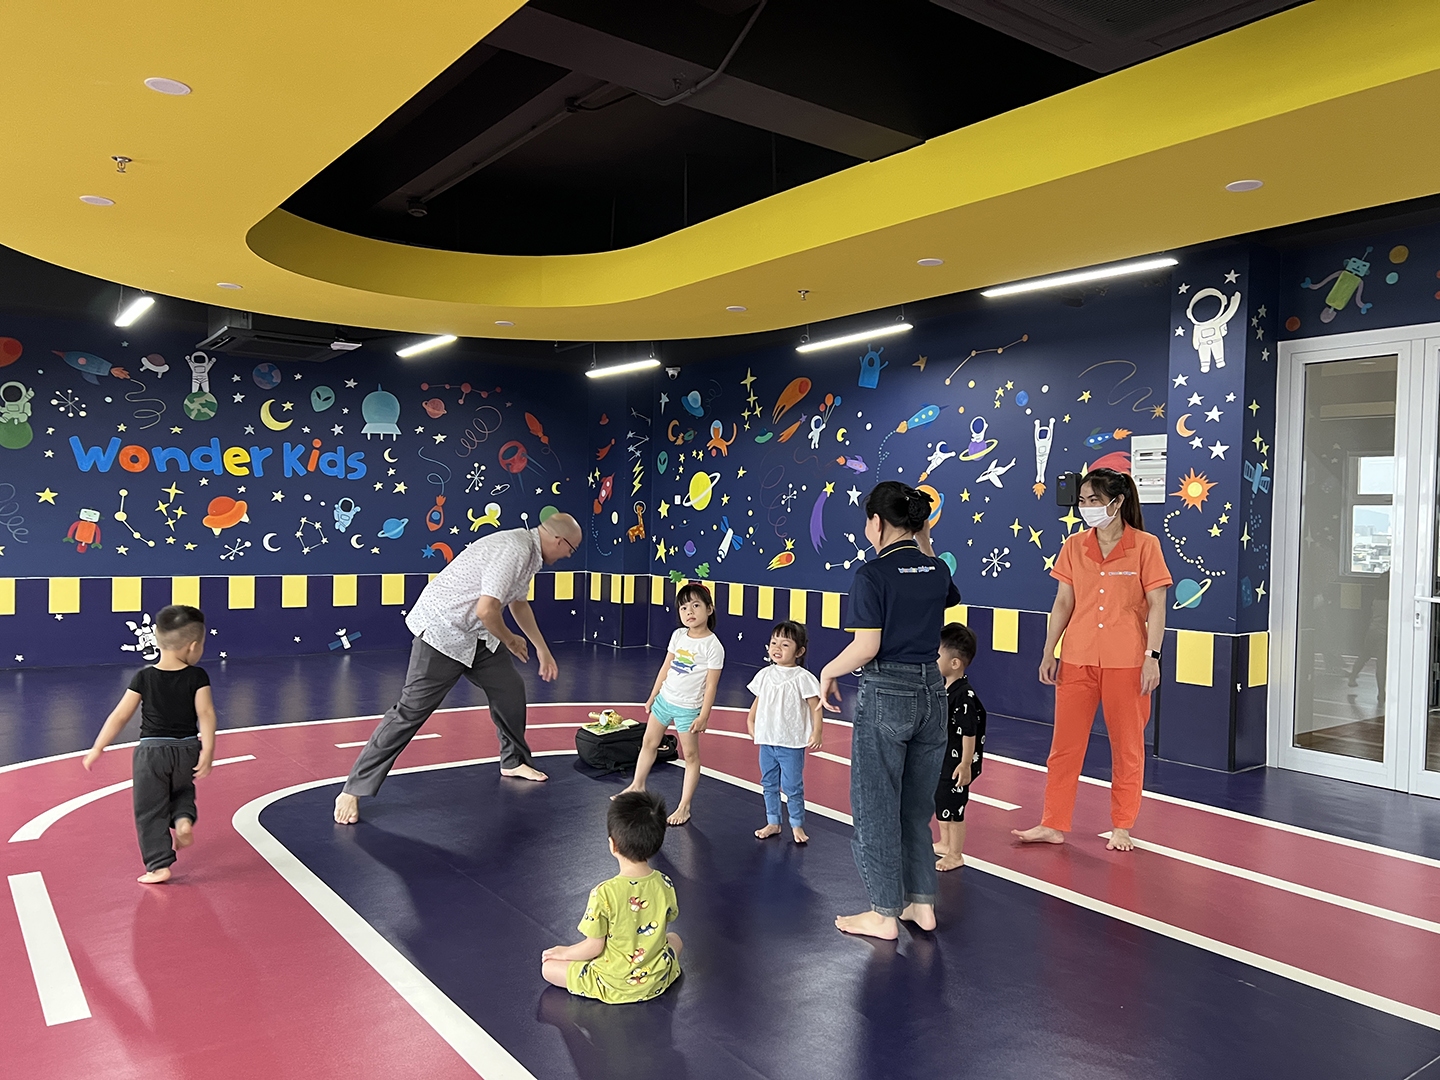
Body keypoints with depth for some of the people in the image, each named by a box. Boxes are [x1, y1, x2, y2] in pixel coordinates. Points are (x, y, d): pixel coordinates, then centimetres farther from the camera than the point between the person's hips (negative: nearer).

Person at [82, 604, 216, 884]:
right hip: (187, 751, 1)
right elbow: (206, 714, -16)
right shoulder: (197, 677, -6)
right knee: (182, 791, 30)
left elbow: (120, 716, -1)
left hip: (151, 751, -1)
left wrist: (96, 750, 7)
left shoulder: (143, 677, -3)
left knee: (150, 811, 9)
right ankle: (184, 818, 2)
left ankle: (159, 865, 7)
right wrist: (207, 752, -16)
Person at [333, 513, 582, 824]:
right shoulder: (515, 550, -25)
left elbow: (518, 604, 23)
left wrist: (542, 649, 26)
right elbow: (486, 610, -31)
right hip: (443, 632, -10)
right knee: (411, 711, -9)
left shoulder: (529, 552, 7)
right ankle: (353, 790, -1)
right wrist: (510, 640, -11)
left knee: (510, 689, 14)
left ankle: (514, 761, 35)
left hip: (475, 635, 10)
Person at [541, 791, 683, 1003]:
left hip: (612, 987, -3)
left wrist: (565, 952, 2)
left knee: (548, 966, 10)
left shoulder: (604, 893, -27)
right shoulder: (665, 885, -14)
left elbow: (594, 947, -18)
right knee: (674, 939, 33)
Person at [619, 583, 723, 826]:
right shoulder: (678, 636, 0)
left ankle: (684, 807, 13)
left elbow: (711, 685, -15)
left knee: (690, 755, 5)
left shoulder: (713, 646, -17)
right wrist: (652, 697, 12)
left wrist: (704, 716, -16)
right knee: (649, 742, 19)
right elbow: (665, 668, 9)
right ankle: (637, 786, 40)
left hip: (688, 708, -6)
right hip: (664, 699, 6)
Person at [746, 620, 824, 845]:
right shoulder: (765, 674, 4)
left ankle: (797, 825, 19)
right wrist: (750, 722, 8)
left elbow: (815, 707, -10)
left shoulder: (802, 678, -11)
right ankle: (773, 823, 28)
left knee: (792, 787, 3)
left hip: (791, 744, -5)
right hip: (767, 741, 5)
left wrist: (816, 733, -16)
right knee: (768, 784, 15)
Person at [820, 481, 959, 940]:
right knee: (916, 805, 19)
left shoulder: (872, 574, -15)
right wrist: (924, 543, 22)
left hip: (885, 696, -6)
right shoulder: (937, 571, 4)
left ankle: (885, 914, 17)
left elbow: (866, 647, -19)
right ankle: (922, 904, 27)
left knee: (877, 806, 8)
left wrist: (828, 671, -2)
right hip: (931, 693, 7)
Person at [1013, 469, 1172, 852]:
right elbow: (1063, 602, 7)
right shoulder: (1074, 546, 5)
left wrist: (1152, 656, -12)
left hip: (1126, 662, -3)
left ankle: (1122, 827, 23)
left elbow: (1156, 605, -5)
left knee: (1128, 746, 9)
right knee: (1065, 743, 6)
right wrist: (1049, 652, 4)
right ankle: (1053, 825, 15)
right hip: (1077, 659, 3)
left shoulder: (1145, 546, -5)